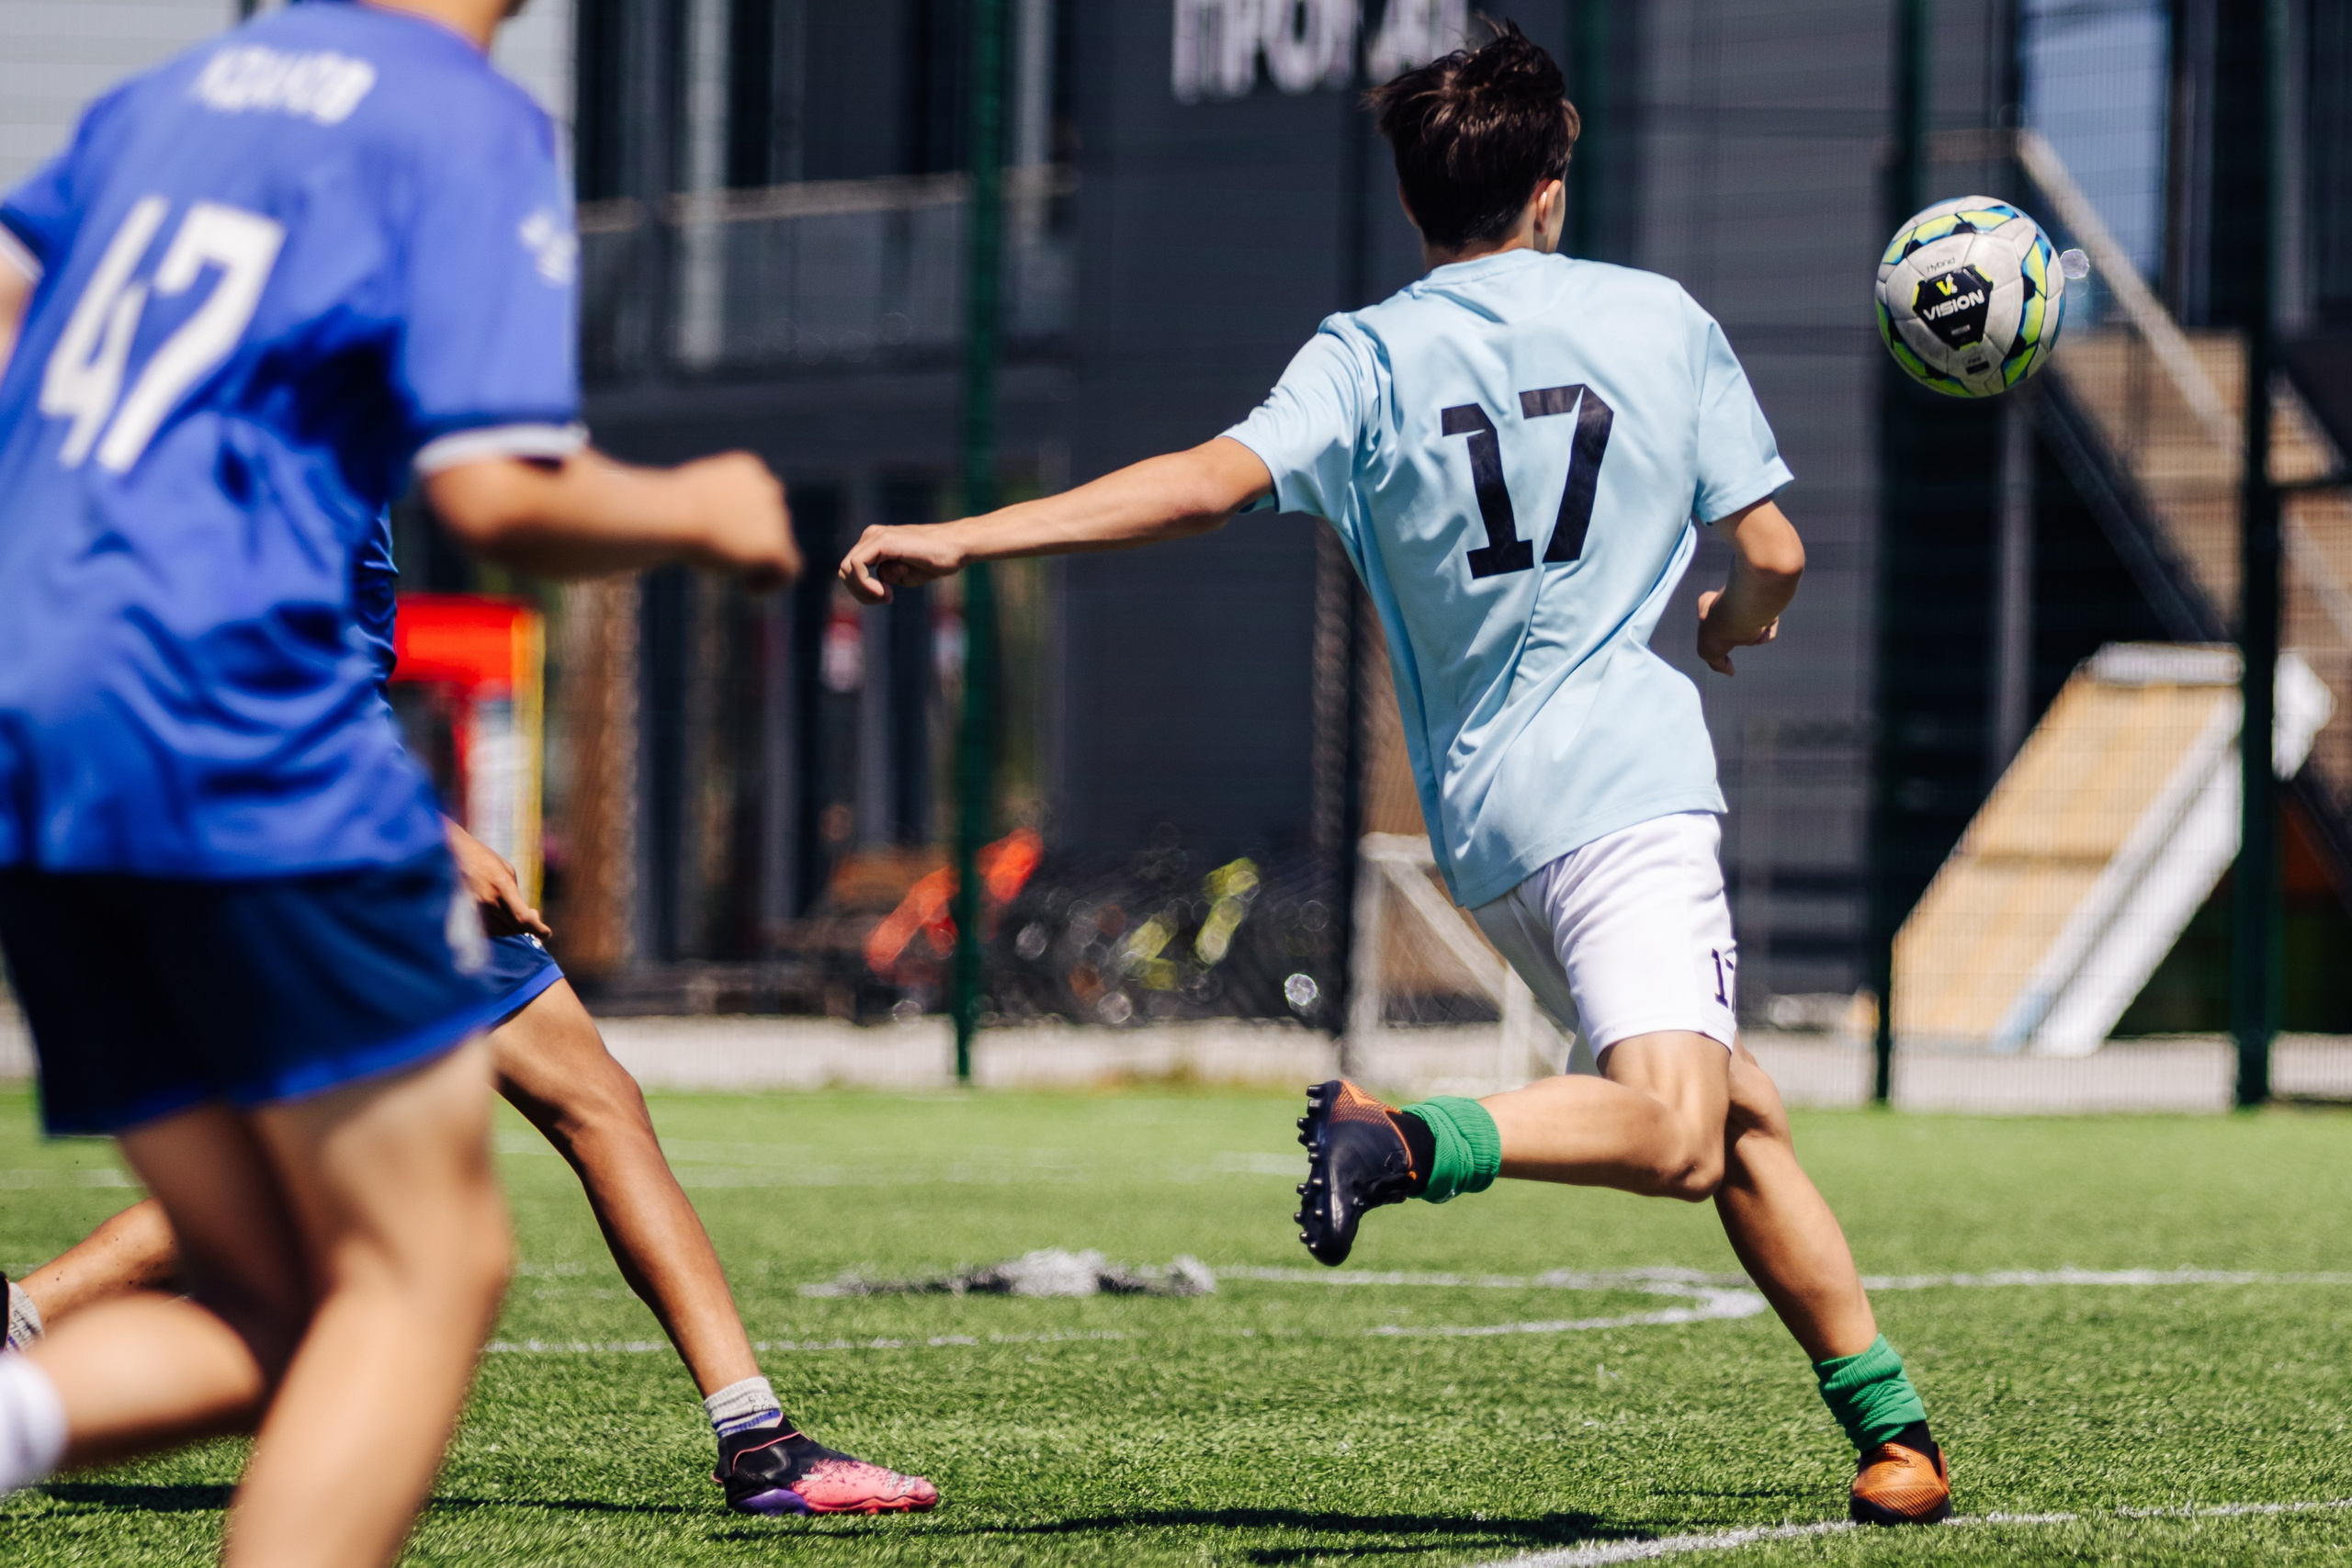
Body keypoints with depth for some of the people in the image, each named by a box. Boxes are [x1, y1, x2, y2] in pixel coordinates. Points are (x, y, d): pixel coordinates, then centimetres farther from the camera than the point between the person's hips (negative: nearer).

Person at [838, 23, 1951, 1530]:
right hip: (1625, 779, -4)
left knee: (1743, 1118, 15)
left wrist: (964, 535, -14)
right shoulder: (1662, 319, 5)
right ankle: (1407, 1143, -43)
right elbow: (1773, 554, 8)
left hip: (1483, 813, 4)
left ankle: (1888, 1421, 12)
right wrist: (1734, 624, 32)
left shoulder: (1368, 357, 5)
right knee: (1673, 1135, -19)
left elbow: (1212, 479, -13)